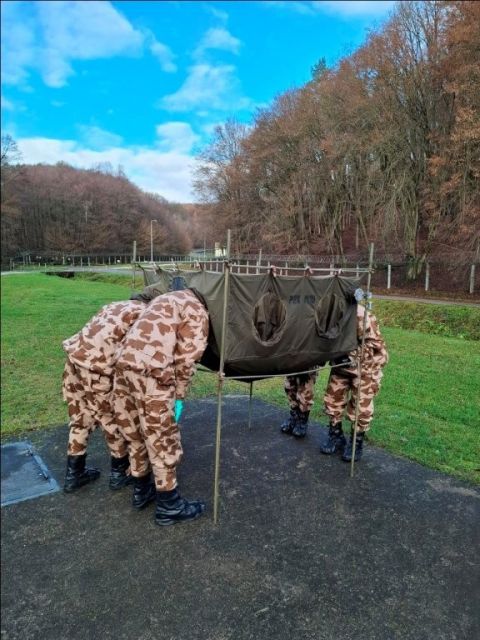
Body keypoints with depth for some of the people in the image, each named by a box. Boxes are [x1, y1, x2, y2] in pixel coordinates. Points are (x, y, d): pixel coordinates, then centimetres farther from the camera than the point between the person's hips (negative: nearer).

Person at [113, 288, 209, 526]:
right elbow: (186, 358, -5)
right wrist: (180, 395, 4)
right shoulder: (197, 312, 3)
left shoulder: (167, 298, 27)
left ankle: (141, 487, 37)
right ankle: (169, 505, 16)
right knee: (162, 438, 4)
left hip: (124, 363, 8)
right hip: (151, 372, -8)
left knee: (135, 431, 20)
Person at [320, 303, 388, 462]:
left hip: (366, 366, -6)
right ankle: (336, 435, 27)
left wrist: (353, 355, -32)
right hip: (341, 364, 6)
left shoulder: (361, 316, -32)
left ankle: (357, 442, 19)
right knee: (332, 398, 8)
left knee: (361, 405, 0)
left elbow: (375, 344, -25)